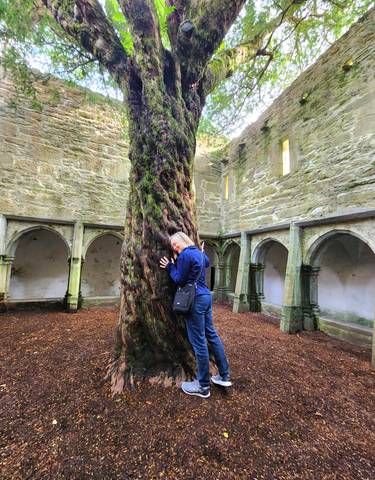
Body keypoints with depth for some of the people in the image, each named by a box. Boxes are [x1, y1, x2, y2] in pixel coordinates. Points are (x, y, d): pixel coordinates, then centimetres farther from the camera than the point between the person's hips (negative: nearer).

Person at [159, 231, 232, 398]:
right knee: (211, 334, 17)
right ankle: (224, 375, 30)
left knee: (198, 341, 1)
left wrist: (170, 267, 1)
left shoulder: (184, 255, -16)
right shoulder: (198, 252, 11)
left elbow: (179, 280, -12)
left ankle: (203, 386, 17)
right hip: (206, 296, 9)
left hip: (195, 299, -9)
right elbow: (207, 263, 33)